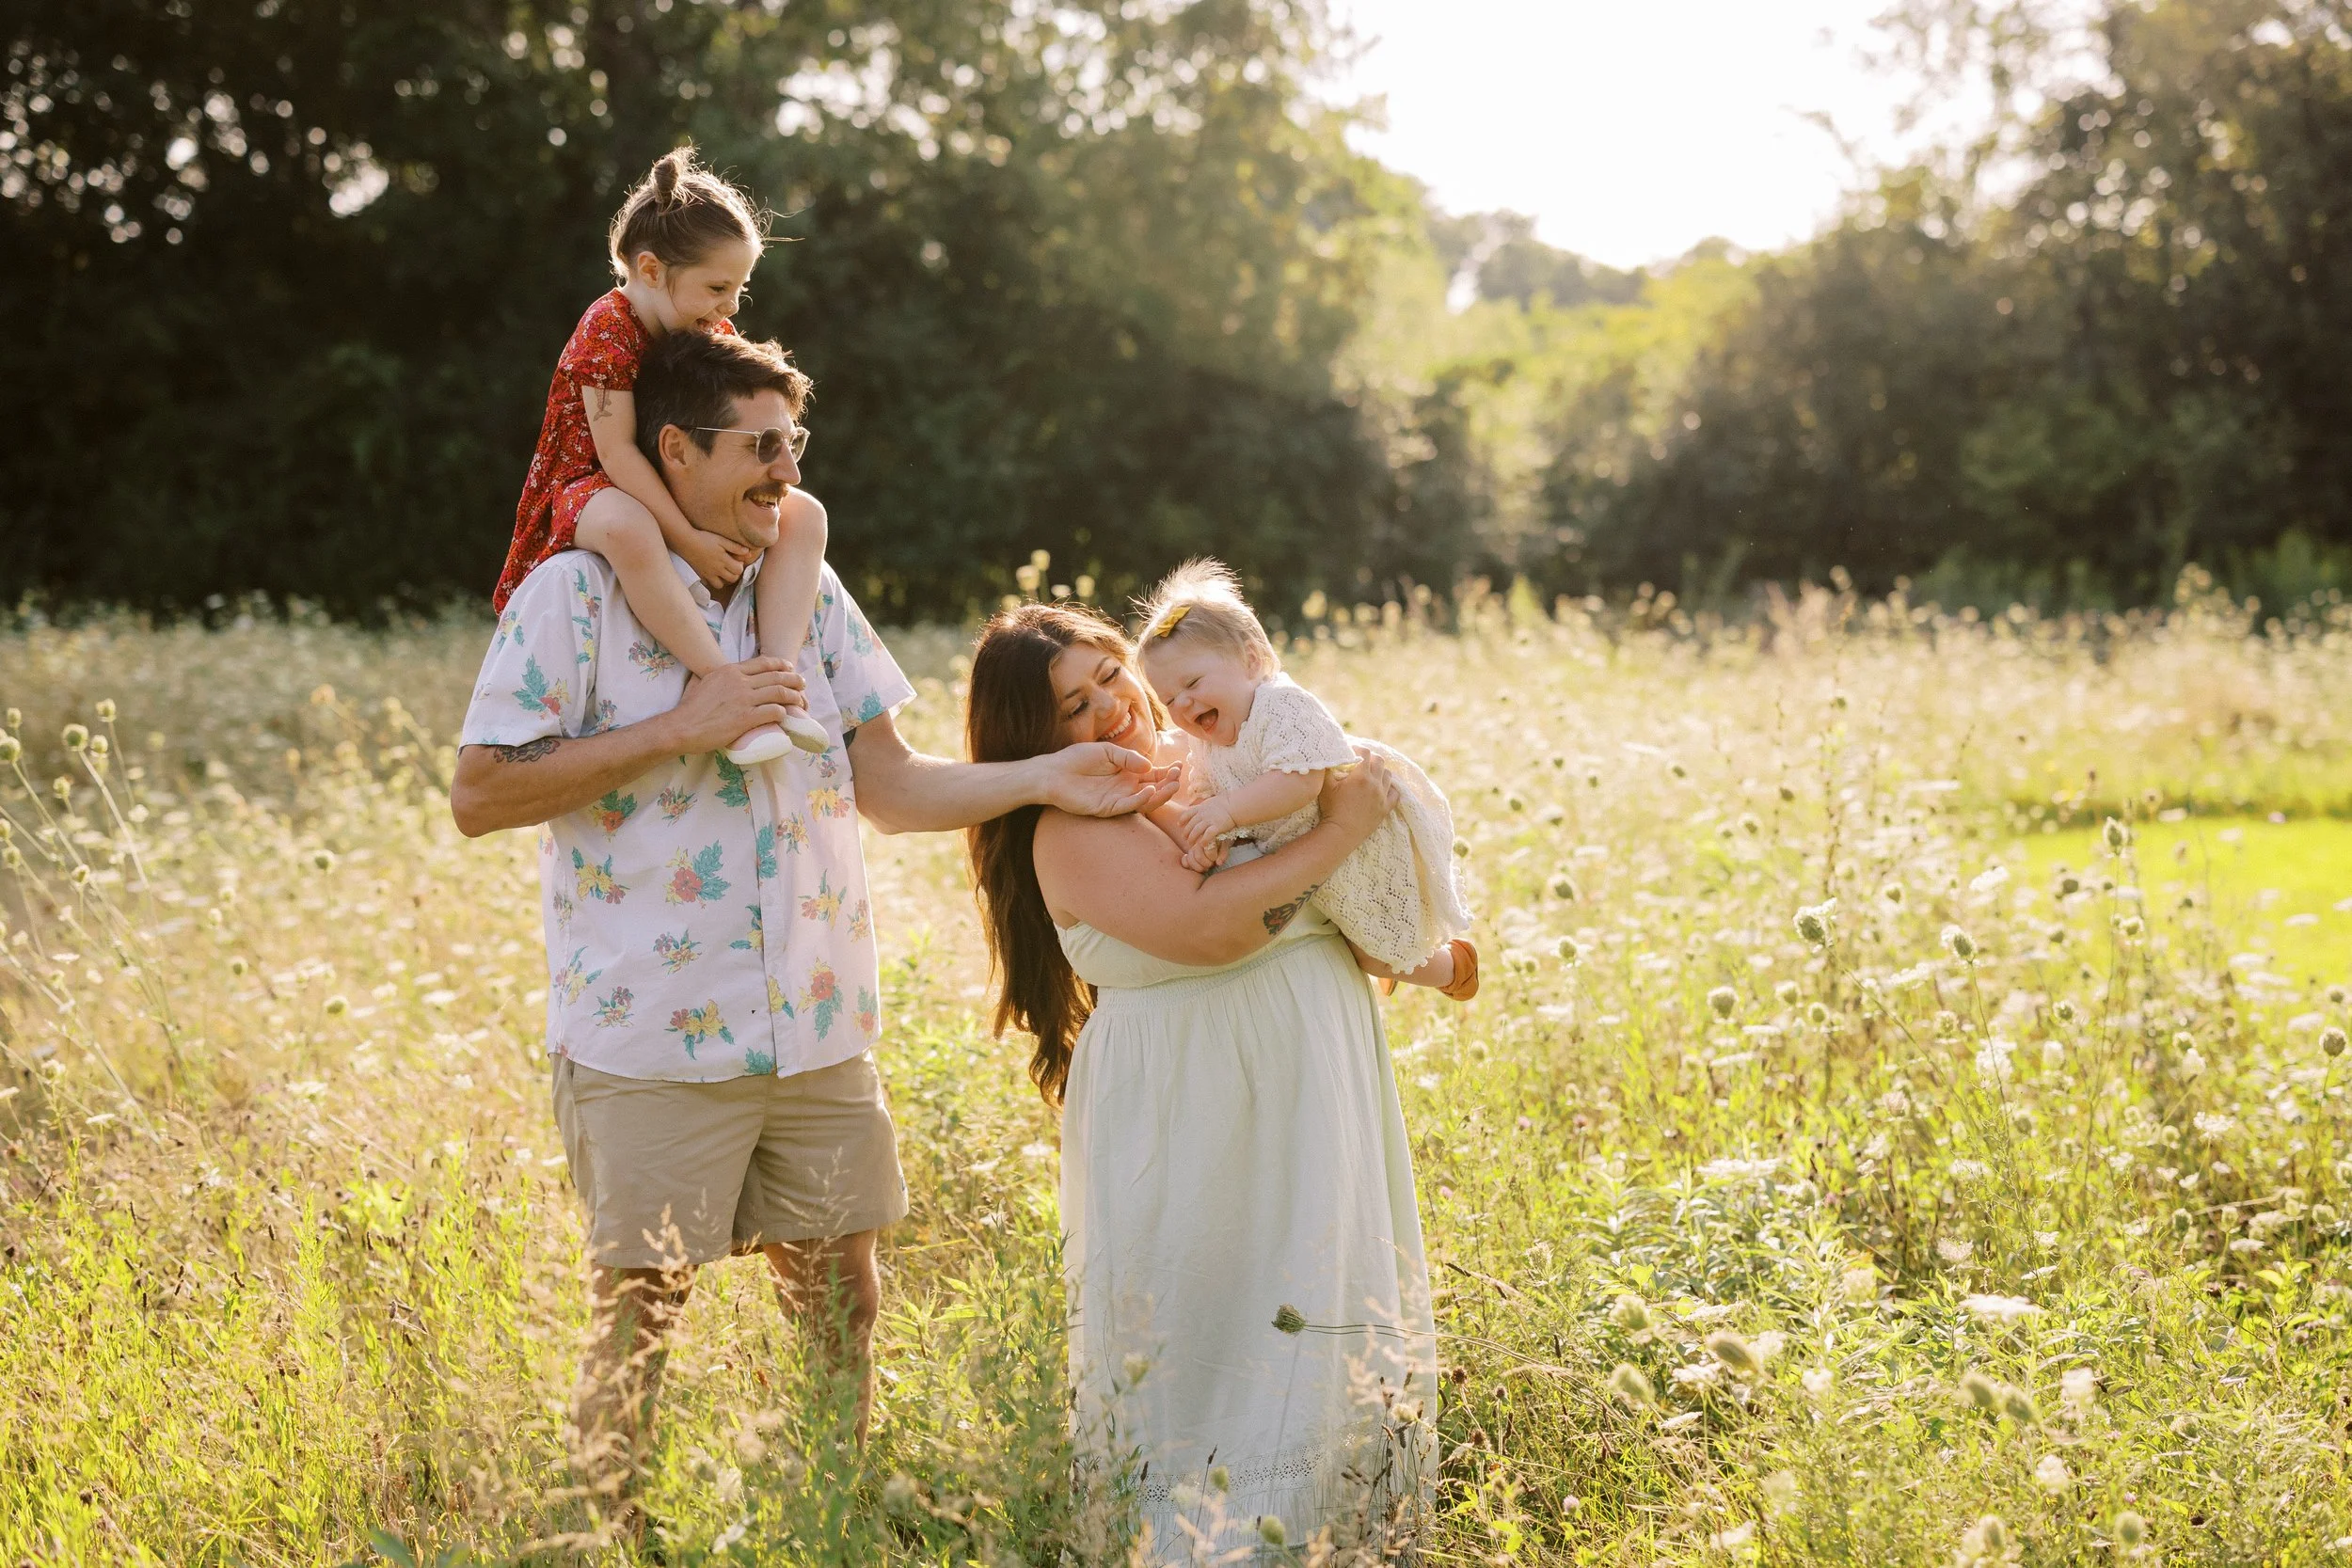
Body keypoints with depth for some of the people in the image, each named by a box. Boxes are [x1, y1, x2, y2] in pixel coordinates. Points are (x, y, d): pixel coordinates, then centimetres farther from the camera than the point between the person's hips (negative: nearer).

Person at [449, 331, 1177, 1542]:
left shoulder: (811, 595, 11)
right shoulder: (575, 596, -6)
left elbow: (890, 785, 9)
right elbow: (479, 796, -12)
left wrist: (1046, 778, -6)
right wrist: (680, 729, -16)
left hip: (816, 1030, 5)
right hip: (649, 1035, -5)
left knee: (840, 1296, 10)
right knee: (637, 1307, 1)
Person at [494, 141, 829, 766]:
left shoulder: (714, 334, 3)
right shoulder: (608, 331, -22)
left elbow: (723, 432, 6)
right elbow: (617, 450, -27)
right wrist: (687, 540, -31)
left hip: (684, 492, 8)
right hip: (593, 490, -8)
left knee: (804, 514, -11)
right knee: (629, 529, -44)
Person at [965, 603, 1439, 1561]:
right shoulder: (1072, 828, -13)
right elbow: (1202, 928, -25)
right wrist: (1337, 833, -19)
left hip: (1308, 1102, 7)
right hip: (1190, 1120, -7)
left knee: (1323, 1312, 11)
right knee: (1208, 1338, -3)